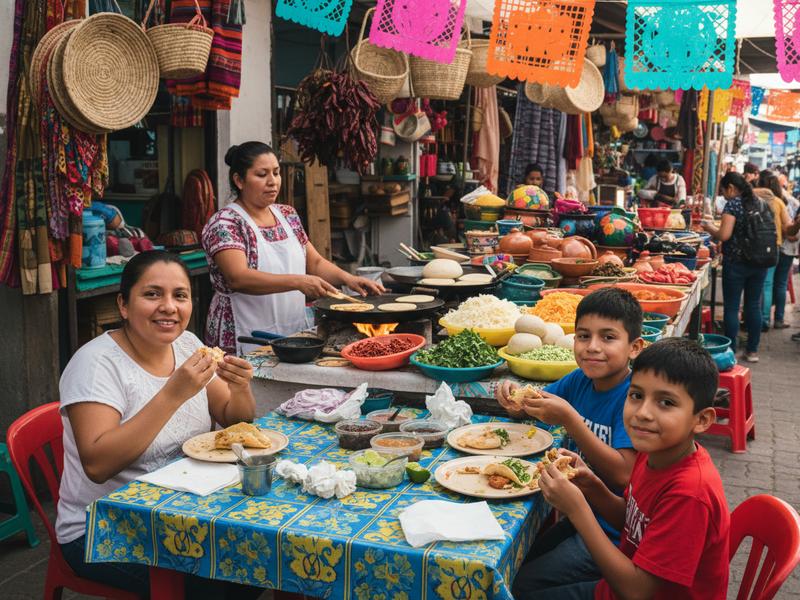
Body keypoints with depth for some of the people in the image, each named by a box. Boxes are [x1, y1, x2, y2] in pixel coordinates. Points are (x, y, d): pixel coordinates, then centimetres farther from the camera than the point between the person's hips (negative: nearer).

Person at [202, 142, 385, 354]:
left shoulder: (287, 215, 11)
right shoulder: (224, 223, -10)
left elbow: (315, 262, 13)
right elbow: (238, 278, -23)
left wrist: (348, 278, -5)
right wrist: (297, 282, -32)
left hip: (294, 334, 6)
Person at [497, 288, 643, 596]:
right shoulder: (580, 380, -2)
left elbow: (623, 475, -28)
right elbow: (530, 409, 13)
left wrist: (569, 419, -33)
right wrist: (514, 398, -11)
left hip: (614, 532, -7)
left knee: (519, 585, -10)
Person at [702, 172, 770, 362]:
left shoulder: (733, 204, -11)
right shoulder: (758, 202, 9)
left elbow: (724, 235, -20)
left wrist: (709, 227, -1)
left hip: (736, 263, -7)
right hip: (760, 263, 7)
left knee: (731, 307, 1)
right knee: (754, 306, 13)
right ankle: (752, 351, 19)